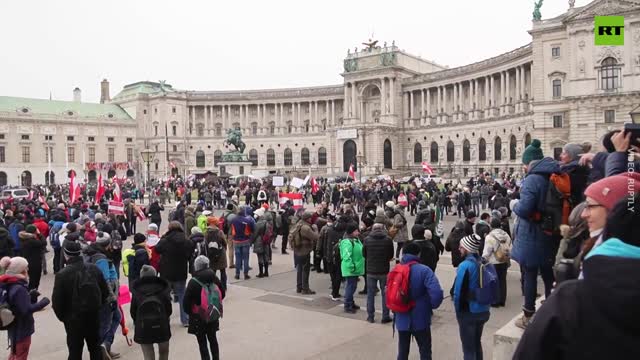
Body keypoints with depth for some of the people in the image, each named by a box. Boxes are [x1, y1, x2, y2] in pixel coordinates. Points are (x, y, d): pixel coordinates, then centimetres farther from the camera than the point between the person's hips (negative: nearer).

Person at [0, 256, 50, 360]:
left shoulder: (8, 285, 2)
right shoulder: (19, 289, -29)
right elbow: (26, 310, -31)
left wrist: (31, 296, -5)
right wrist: (42, 303, -21)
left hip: (14, 328, 9)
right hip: (21, 329, -9)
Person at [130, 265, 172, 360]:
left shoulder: (137, 291, -3)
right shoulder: (163, 288, -2)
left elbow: (133, 312, 1)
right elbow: (169, 309, 0)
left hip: (143, 328, -1)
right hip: (162, 326, 1)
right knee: (163, 352, 23)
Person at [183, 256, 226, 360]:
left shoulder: (193, 282, -19)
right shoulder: (215, 279, -5)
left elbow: (186, 301, -17)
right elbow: (222, 294, 6)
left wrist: (190, 311, 1)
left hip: (198, 316, -5)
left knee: (202, 342, 7)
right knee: (212, 339, 21)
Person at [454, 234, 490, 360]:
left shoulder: (465, 266, -21)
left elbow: (459, 292, -19)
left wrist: (458, 310, -5)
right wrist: (483, 302, 17)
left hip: (468, 312, -7)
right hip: (483, 310, 7)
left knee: (468, 348, 6)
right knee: (477, 343, 23)